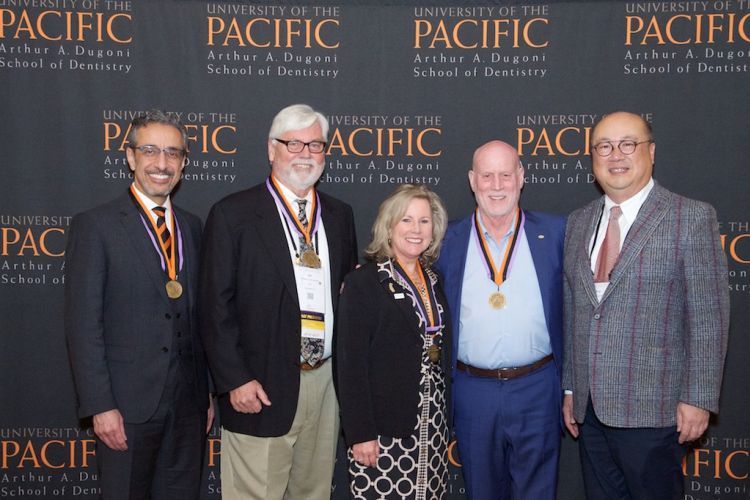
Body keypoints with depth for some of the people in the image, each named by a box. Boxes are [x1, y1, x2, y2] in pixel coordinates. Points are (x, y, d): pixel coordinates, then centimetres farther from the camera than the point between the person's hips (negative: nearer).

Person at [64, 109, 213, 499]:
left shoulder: (191, 227, 10)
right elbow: (83, 324, -10)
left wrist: (208, 392, 12)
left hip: (188, 405, 5)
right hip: (126, 406, -5)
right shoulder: (94, 226, -7)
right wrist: (100, 406, -14)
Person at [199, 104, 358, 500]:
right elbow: (216, 307, -8)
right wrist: (235, 380, -13)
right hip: (262, 388, -4)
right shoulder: (233, 214, -5)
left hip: (327, 382, 5)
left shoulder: (340, 215, 10)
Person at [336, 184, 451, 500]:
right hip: (383, 428, -5)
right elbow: (350, 363, -12)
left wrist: (444, 419, 10)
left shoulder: (433, 281, 9)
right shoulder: (364, 282, -9)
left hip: (432, 424, 6)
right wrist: (360, 434, -15)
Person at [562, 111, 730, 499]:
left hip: (651, 409, -5)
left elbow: (708, 317, -9)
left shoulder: (692, 218, -6)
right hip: (589, 409, 5)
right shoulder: (578, 222, 10)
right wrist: (570, 387, 13)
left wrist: (698, 398, -12)